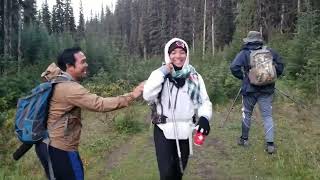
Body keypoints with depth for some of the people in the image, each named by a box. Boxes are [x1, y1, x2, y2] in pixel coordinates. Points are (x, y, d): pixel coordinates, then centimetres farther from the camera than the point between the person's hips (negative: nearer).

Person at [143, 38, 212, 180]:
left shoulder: (195, 77, 3)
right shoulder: (160, 74, -2)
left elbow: (204, 101, 4)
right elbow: (148, 96, -16)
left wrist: (204, 117, -16)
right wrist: (163, 73, -18)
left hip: (185, 131, 3)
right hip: (164, 130, -2)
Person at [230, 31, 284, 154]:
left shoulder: (244, 53, -7)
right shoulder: (270, 51, 2)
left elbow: (234, 67, -16)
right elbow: (280, 65, 7)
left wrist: (243, 77, -1)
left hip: (250, 89, -1)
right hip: (267, 89, 1)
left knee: (247, 114, 15)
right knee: (267, 115, 5)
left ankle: (244, 139, 27)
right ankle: (270, 143, -3)